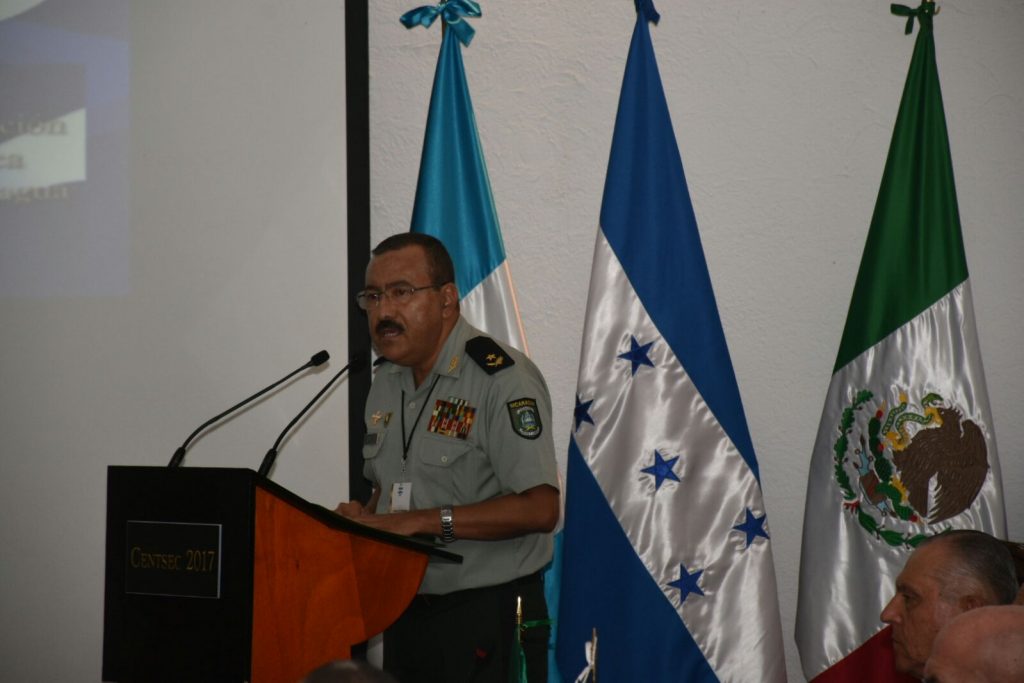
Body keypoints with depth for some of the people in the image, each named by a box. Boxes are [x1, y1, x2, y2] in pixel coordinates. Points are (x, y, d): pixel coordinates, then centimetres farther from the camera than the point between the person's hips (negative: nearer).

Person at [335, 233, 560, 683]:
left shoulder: (503, 379, -15)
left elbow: (539, 508, -23)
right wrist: (363, 518, -1)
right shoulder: (386, 382, 10)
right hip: (404, 616, 7)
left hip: (490, 621, -7)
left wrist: (425, 521, -24)